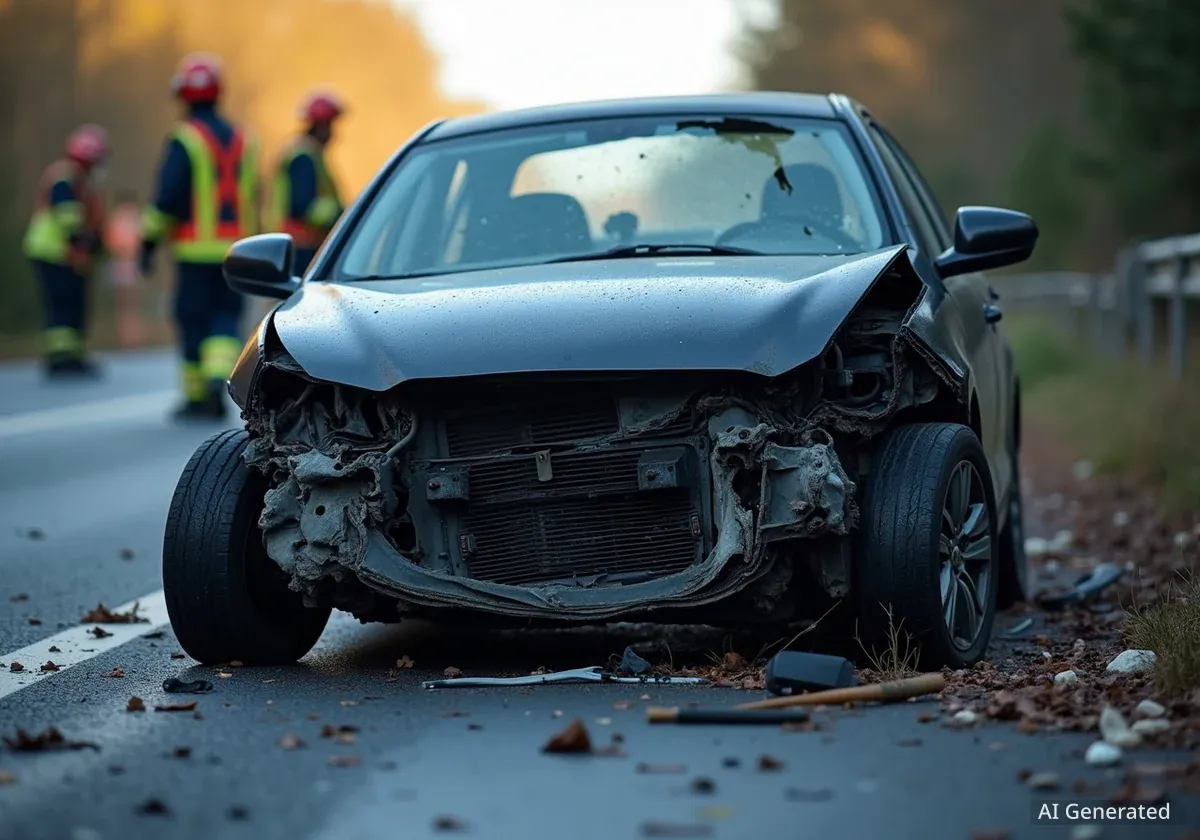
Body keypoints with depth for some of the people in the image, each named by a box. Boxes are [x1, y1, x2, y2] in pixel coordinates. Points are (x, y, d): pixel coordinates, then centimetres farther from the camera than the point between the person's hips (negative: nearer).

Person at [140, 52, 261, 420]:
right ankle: (219, 375, -15)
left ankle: (198, 397, 7)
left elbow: (167, 198, -14)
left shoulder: (184, 140, -9)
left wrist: (149, 241, -6)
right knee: (226, 317, 9)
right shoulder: (242, 139, 9)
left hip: (196, 249, -4)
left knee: (194, 319, 4)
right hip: (236, 248, 4)